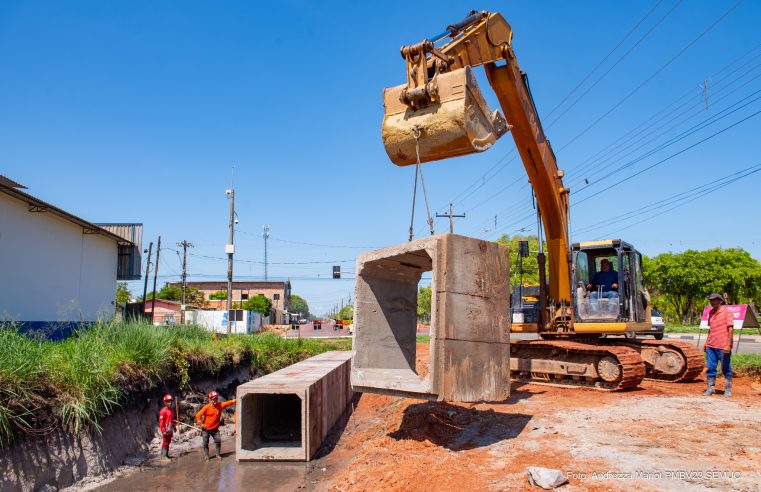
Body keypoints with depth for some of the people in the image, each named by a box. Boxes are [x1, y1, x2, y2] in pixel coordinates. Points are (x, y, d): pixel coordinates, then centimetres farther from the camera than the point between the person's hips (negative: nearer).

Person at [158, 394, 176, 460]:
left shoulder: (172, 410, 11)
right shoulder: (163, 411, -14)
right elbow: (161, 421, -16)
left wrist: (174, 427, 22)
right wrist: (163, 430, -20)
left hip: (170, 429, 8)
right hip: (166, 429, -8)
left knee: (168, 442, 13)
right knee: (165, 442, -5)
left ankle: (166, 454, 22)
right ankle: (163, 456, -1)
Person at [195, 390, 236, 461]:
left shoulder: (220, 405, -5)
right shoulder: (207, 407, -13)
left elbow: (229, 402, -14)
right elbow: (198, 415, -11)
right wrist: (200, 424, -14)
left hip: (215, 429, 2)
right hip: (206, 429, -2)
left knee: (218, 441, -3)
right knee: (205, 443, 5)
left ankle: (218, 455, 12)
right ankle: (206, 456, 18)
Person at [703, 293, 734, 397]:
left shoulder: (726, 311, -8)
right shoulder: (711, 312, 13)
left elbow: (731, 329, -12)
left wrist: (728, 345, -18)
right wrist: (706, 342, 19)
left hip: (723, 347, -6)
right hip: (711, 346, 6)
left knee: (726, 369, 5)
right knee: (710, 368, 7)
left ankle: (728, 389, 15)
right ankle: (711, 388, 15)